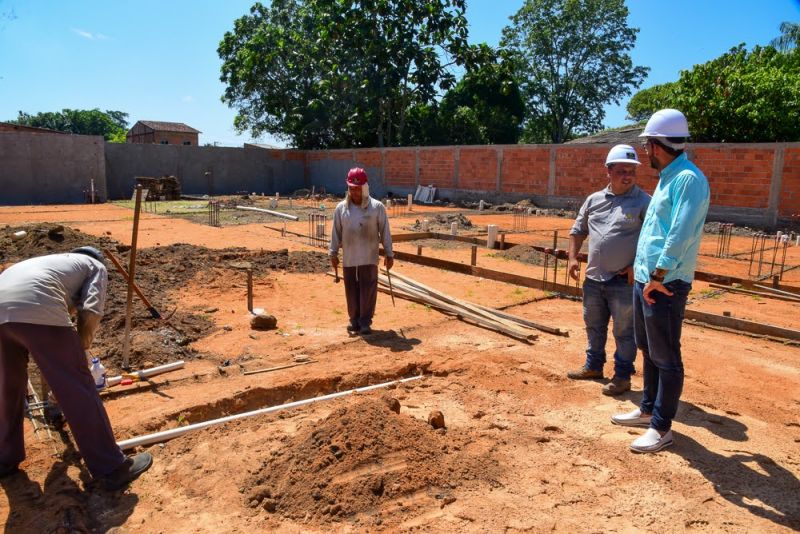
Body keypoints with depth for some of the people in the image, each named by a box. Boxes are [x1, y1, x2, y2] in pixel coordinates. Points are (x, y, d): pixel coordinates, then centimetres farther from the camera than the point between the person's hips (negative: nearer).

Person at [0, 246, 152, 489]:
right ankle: (112, 468, 9)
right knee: (78, 391, 1)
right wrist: (79, 351, 21)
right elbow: (90, 313, 4)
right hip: (37, 311, -7)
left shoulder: (52, 261, 42)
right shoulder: (97, 267, 24)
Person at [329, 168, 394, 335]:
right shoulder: (341, 208, 3)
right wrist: (333, 253, 6)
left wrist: (389, 254, -2)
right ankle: (354, 320, 21)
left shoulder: (377, 207, -3)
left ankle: (365, 322, 7)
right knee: (351, 289, 9)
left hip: (369, 258, -2)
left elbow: (385, 232, -1)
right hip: (349, 257, 2)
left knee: (368, 289, -2)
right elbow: (336, 232, 8)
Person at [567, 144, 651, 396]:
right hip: (593, 278, 6)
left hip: (624, 281, -5)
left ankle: (622, 376, 20)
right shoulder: (594, 199, 8)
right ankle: (593, 366, 37)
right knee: (594, 326, 19)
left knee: (624, 331, 6)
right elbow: (578, 230, 17)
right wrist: (573, 257, 7)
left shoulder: (643, 202, -8)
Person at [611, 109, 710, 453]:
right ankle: (648, 410, 33)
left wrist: (657, 277, -21)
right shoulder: (667, 178, 15)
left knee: (665, 358, 1)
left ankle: (662, 428, 12)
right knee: (649, 350, 19)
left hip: (665, 285, -10)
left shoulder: (689, 179, -16)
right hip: (645, 279, 10)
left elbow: (680, 235, -24)